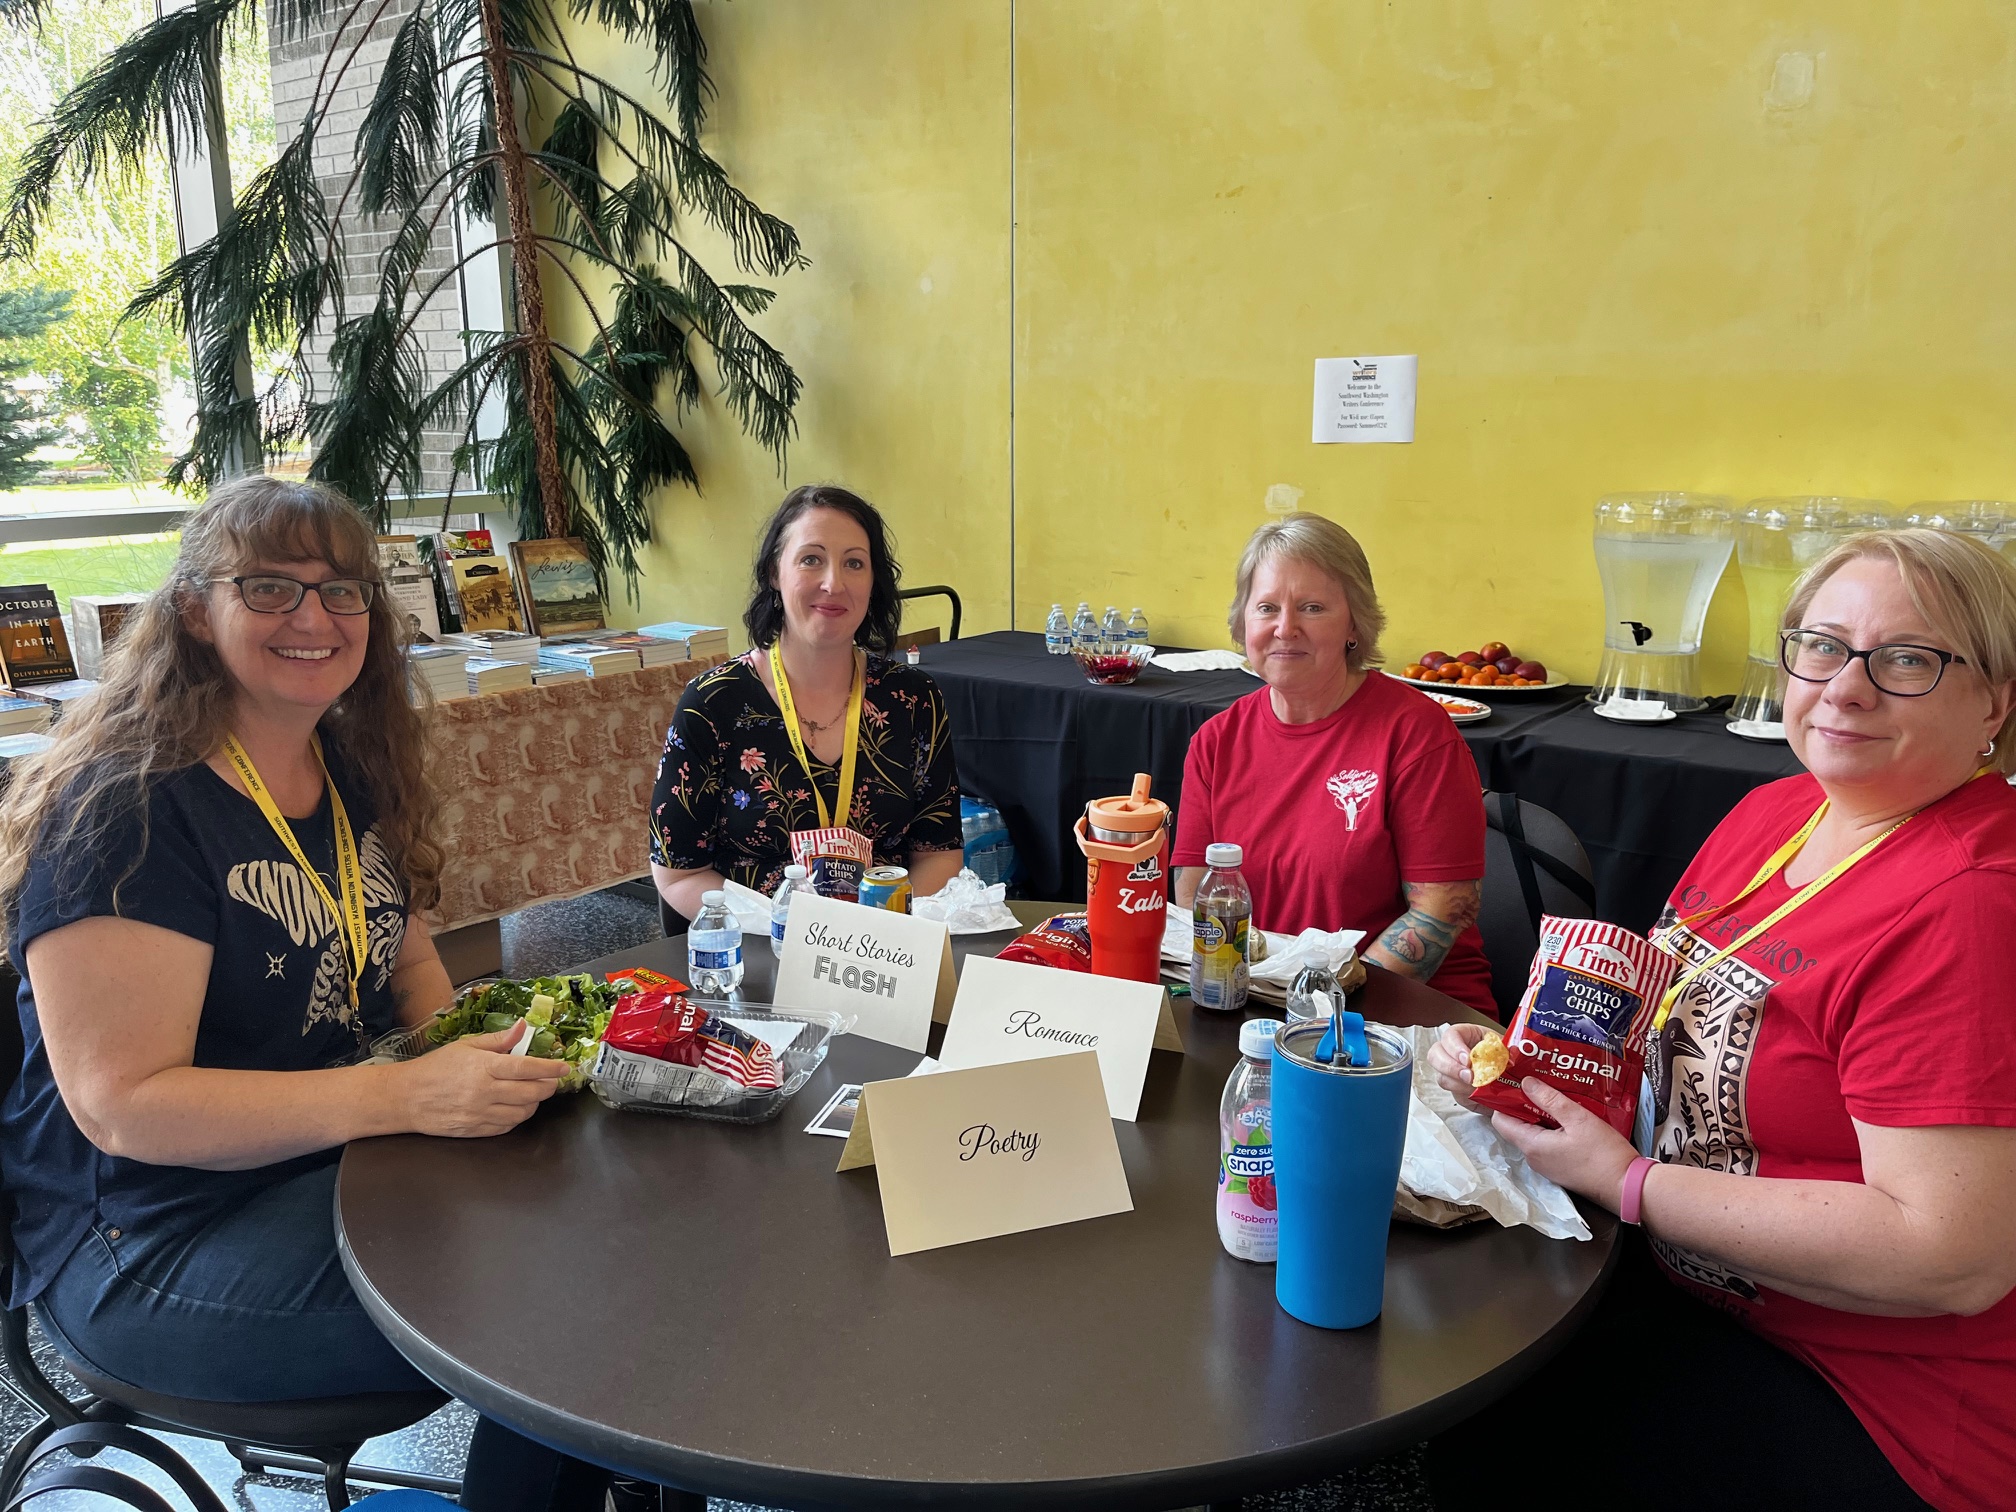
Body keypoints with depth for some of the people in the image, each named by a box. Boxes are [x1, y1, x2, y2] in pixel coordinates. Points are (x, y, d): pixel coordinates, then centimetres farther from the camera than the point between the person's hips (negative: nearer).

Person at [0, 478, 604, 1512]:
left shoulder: (353, 776, 6)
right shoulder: (127, 808, -18)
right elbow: (122, 1104, -21)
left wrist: (476, 1055, -5)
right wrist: (406, 1095, -29)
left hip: (342, 1165, 8)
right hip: (153, 1245, -7)